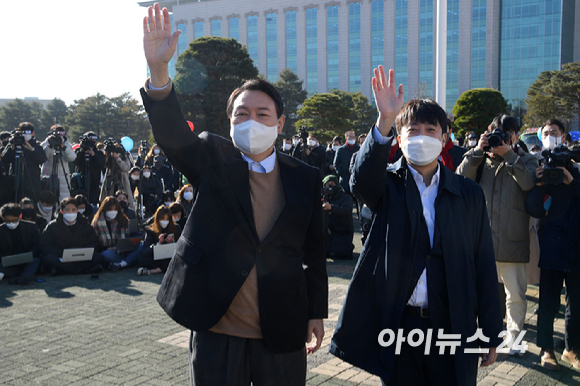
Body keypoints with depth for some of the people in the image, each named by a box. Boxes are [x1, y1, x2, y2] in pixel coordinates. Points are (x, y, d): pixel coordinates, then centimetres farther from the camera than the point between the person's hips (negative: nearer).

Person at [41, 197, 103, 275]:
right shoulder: (52, 226, 8)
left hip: (81, 259, 1)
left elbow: (94, 244, 10)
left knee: (98, 257, -26)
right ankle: (86, 270, -36)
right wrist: (62, 254, -17)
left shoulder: (85, 225, 14)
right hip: (61, 259, -1)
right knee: (48, 259, -34)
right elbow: (45, 247, 0)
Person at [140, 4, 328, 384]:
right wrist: (159, 72, -36)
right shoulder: (213, 160, -2)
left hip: (282, 332, 1)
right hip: (216, 330, -1)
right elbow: (173, 134, -20)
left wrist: (317, 312, 7)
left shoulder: (306, 178, 1)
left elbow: (314, 252, 5)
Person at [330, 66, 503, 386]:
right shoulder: (389, 186, 0)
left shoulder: (469, 195, 4)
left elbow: (484, 267, 4)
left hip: (453, 328, 1)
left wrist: (491, 335, 3)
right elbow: (361, 180, -25)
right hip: (397, 325, -1)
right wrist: (384, 121, -38)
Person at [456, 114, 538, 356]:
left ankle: (514, 338, 22)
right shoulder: (481, 159, 11)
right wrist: (478, 150, -9)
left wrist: (509, 154, -13)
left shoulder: (526, 160, 8)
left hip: (512, 241, -1)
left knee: (516, 295, 5)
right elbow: (461, 178, -6)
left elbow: (528, 182, -13)